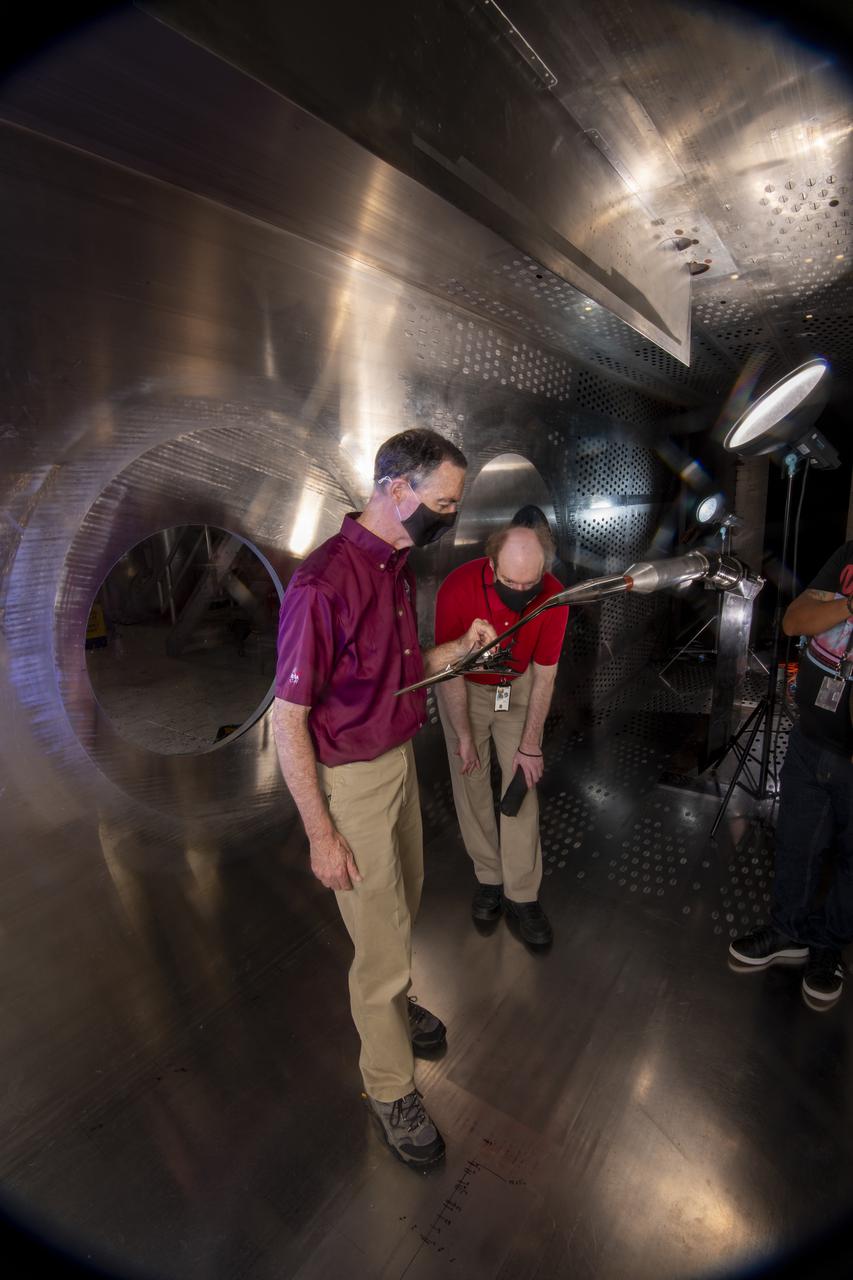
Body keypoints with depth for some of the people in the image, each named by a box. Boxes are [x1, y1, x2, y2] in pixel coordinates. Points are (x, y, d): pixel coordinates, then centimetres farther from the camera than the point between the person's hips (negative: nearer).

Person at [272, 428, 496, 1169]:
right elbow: (288, 720, -22)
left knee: (403, 905, 26)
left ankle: (391, 1004, 54)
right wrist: (321, 833, -17)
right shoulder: (324, 583, -26)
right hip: (350, 780, -8)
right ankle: (390, 1087, 34)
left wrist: (461, 646, -5)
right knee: (383, 940, 8)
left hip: (400, 759, 8)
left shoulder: (397, 566, 3)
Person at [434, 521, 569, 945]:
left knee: (522, 785, -1)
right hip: (463, 687, -1)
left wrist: (530, 744, -10)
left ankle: (521, 894, 13)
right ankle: (489, 877, 23)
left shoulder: (552, 596, -26)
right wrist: (463, 736, -13)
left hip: (518, 687, 1)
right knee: (471, 785, 4)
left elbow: (544, 673, -14)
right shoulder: (457, 589, -32)